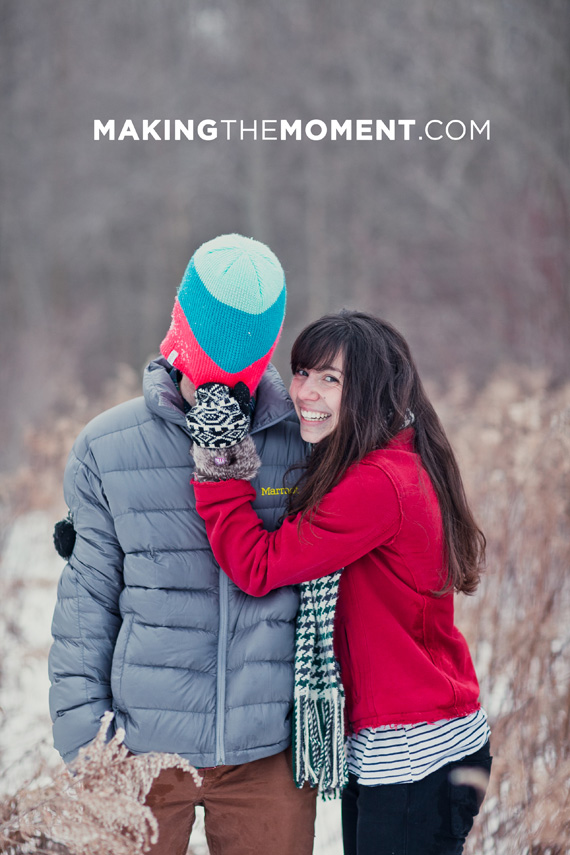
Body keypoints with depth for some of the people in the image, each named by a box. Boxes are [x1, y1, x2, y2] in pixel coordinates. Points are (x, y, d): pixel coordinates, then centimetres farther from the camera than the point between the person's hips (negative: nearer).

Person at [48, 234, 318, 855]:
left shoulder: (307, 447, 0)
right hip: (143, 748, 0)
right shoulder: (108, 448, 0)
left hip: (269, 752, 0)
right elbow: (86, 599, 4)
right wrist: (78, 734, 1)